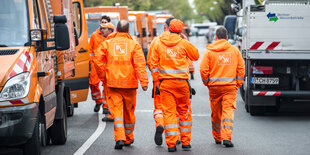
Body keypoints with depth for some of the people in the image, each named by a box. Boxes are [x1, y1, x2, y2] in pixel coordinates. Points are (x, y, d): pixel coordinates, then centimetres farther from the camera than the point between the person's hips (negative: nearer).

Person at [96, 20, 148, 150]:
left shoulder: (107, 44, 3)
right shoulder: (134, 45, -2)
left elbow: (99, 60, -2)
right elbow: (140, 64, -10)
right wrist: (144, 81, -14)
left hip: (113, 83, 0)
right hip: (129, 83, 0)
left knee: (117, 110, 0)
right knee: (129, 112, 14)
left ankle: (119, 138, -16)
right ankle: (128, 138, 26)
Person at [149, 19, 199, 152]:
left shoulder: (159, 44, 3)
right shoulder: (184, 43, -3)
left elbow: (153, 64, 5)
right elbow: (196, 56, 11)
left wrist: (156, 81, 11)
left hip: (165, 83, 1)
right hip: (182, 83, -1)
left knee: (168, 112, 2)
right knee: (184, 111, 11)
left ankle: (171, 144, -3)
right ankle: (186, 142, 16)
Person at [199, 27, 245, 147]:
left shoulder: (209, 51, -1)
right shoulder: (235, 50, 4)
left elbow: (203, 70, -4)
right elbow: (241, 68, 5)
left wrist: (207, 83, 10)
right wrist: (238, 84, 12)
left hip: (214, 87, 0)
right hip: (230, 87, 0)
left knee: (216, 113, 13)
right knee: (228, 111, -3)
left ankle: (217, 138, 28)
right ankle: (227, 138, -18)